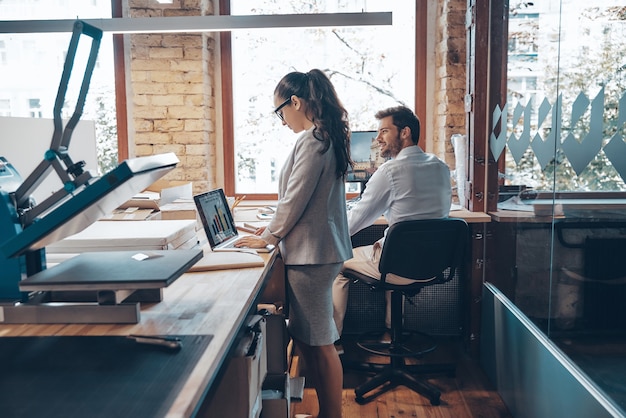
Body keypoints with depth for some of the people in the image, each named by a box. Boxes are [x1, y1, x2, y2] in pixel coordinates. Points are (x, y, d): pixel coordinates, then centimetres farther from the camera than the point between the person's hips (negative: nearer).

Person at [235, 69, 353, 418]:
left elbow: (295, 198, -16)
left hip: (312, 253, -10)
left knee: (319, 342, 2)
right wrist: (276, 229, 19)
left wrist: (269, 237, -2)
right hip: (316, 249, 10)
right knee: (306, 337, 16)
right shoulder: (327, 136, 14)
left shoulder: (313, 140, -16)